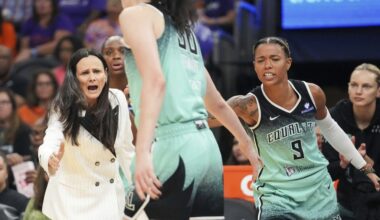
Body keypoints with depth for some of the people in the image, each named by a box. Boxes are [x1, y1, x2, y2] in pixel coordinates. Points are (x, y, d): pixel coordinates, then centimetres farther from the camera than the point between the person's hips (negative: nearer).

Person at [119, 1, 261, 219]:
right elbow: (218, 104, 33)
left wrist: (143, 151, -26)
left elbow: (155, 80, -16)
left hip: (173, 147, -8)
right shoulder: (183, 27, 24)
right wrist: (247, 145, 46)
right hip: (207, 146, 8)